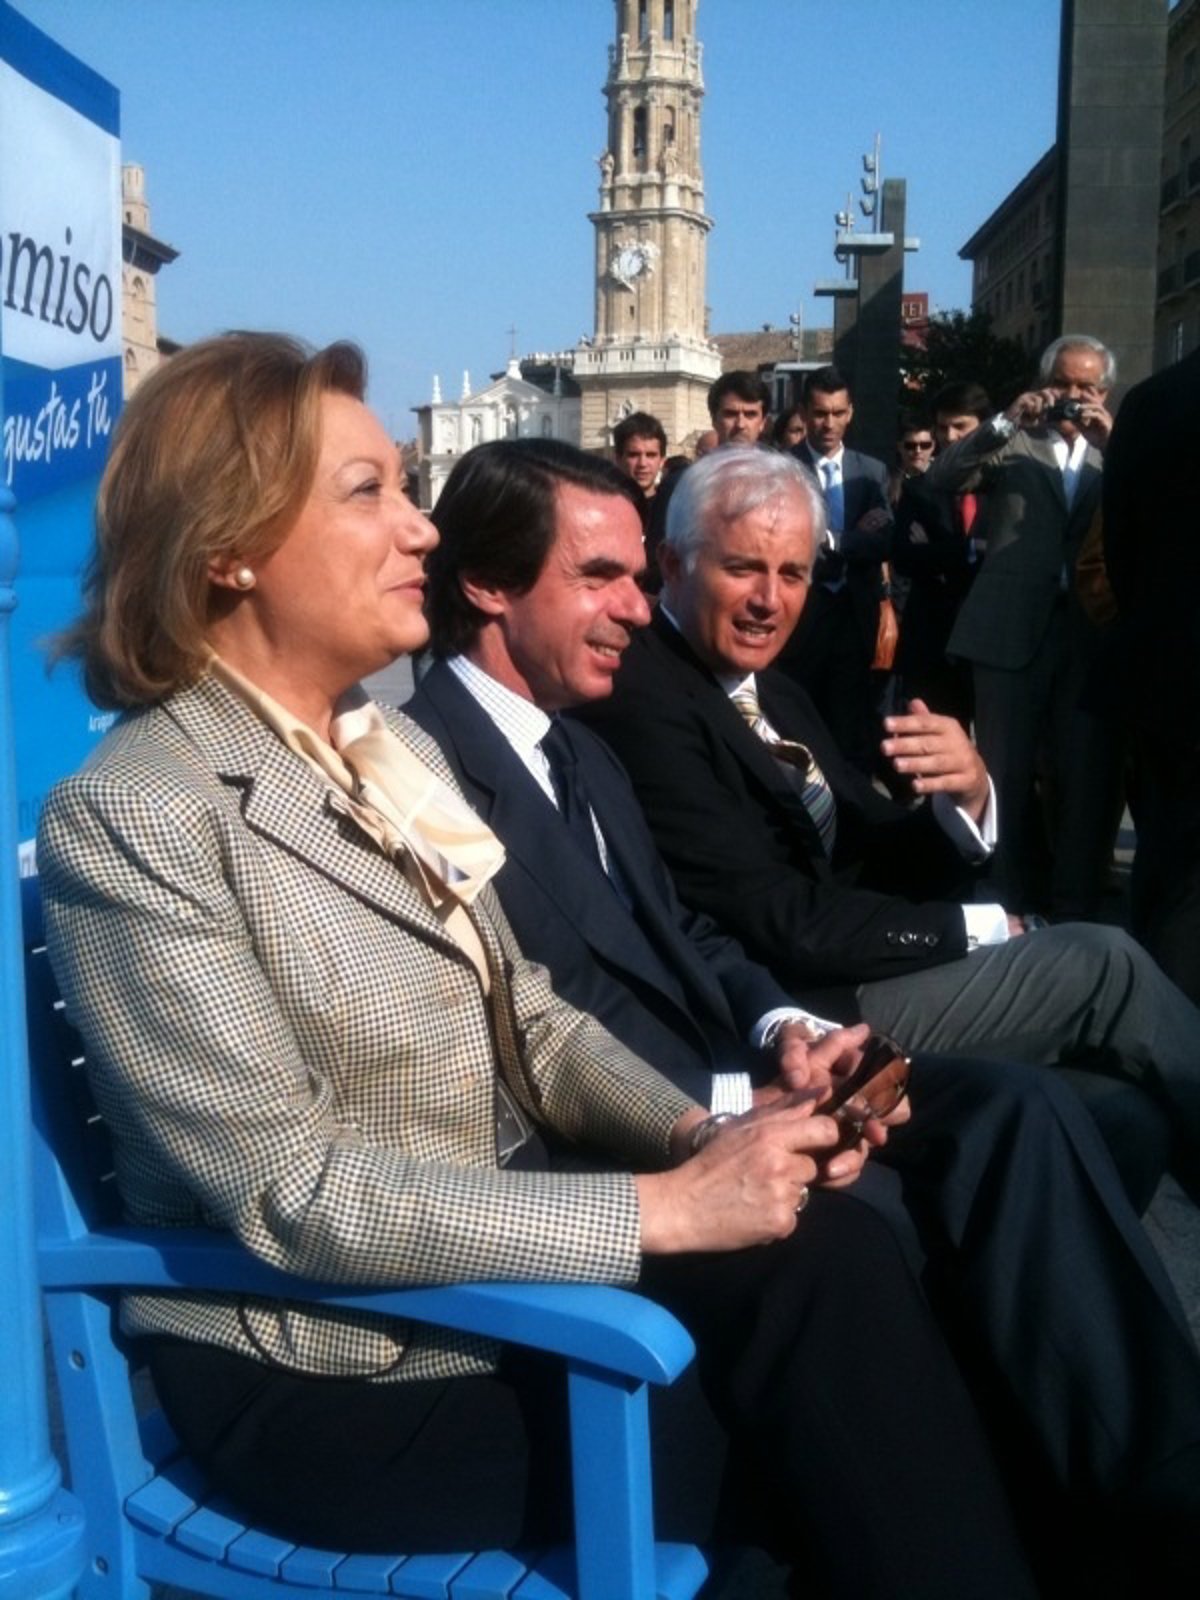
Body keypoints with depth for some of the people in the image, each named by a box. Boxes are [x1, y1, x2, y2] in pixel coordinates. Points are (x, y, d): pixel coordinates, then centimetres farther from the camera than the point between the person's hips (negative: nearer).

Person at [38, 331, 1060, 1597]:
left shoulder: (394, 749, 7)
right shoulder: (128, 819, -17)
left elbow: (530, 1022, 9)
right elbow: (290, 1193, -21)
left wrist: (703, 1135, -10)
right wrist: (657, 1207, -23)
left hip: (500, 1249, 6)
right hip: (327, 1370, -6)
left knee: (832, 1251, -20)